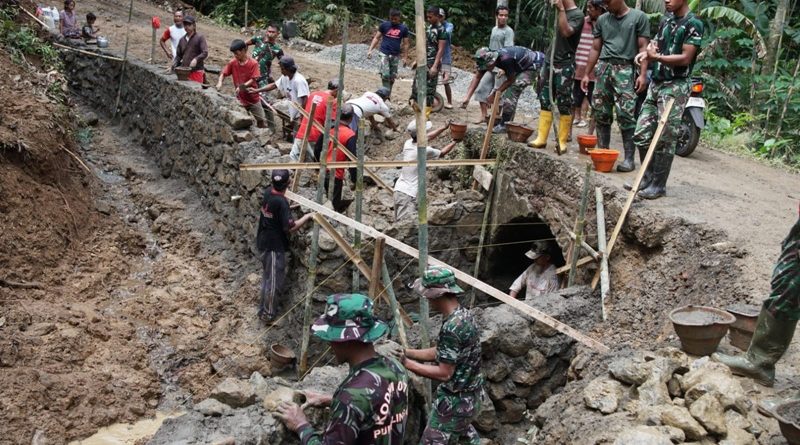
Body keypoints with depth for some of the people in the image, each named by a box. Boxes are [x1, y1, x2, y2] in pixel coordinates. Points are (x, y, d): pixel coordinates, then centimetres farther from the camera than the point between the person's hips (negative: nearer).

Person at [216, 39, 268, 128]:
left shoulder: (253, 63, -15)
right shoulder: (232, 63, -5)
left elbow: (253, 80, -19)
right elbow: (223, 73, -2)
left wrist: (242, 86, -32)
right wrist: (220, 82, -22)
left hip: (253, 98, -2)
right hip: (240, 99, 2)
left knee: (261, 121, 6)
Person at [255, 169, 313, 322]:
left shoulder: (268, 192, -1)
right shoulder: (281, 202, -27)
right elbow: (290, 227, -26)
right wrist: (306, 217, -14)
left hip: (264, 241, 9)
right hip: (274, 245, -9)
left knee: (267, 275, 22)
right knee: (273, 279, 4)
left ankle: (264, 308, 36)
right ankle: (267, 313, 15)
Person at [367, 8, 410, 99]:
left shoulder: (404, 28, 2)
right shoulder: (384, 25, 0)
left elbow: (405, 43, 7)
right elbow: (376, 38, 4)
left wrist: (405, 57, 4)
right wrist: (370, 50, -5)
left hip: (396, 55, 2)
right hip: (384, 54, -2)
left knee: (392, 77, 7)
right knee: (385, 75, -14)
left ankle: (388, 94, 19)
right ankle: (386, 93, -7)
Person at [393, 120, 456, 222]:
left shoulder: (408, 143, 6)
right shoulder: (424, 150, -13)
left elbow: (428, 137, 25)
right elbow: (442, 153, 8)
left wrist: (444, 128, 30)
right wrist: (455, 142, 23)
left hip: (399, 190, 8)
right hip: (409, 195, -8)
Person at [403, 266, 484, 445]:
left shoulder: (452, 327, -29)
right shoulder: (463, 314, 1)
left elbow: (444, 373, -24)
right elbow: (441, 353, 8)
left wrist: (408, 364, -17)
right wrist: (407, 352, 2)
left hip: (455, 400, -10)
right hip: (469, 394, 10)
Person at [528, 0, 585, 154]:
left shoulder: (577, 14, -8)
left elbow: (566, 31, -25)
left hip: (565, 65, -7)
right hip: (551, 62, 7)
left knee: (564, 104, -3)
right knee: (545, 100, 5)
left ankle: (562, 142, 2)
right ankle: (541, 138, 8)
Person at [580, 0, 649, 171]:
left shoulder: (639, 17, 3)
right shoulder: (602, 20, 15)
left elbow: (643, 47, -2)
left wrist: (643, 74, -10)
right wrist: (586, 74, 15)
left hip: (625, 69, -5)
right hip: (603, 68, 5)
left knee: (626, 115, -10)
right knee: (601, 113, 3)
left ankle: (629, 158, -6)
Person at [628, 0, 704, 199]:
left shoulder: (693, 24, -10)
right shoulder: (666, 20, 13)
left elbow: (685, 58, -16)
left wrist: (656, 57, -22)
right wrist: (648, 54, -1)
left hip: (676, 87, -7)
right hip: (656, 83, 8)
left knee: (665, 139, -4)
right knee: (642, 134, 7)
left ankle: (659, 185, 4)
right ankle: (648, 177, 20)